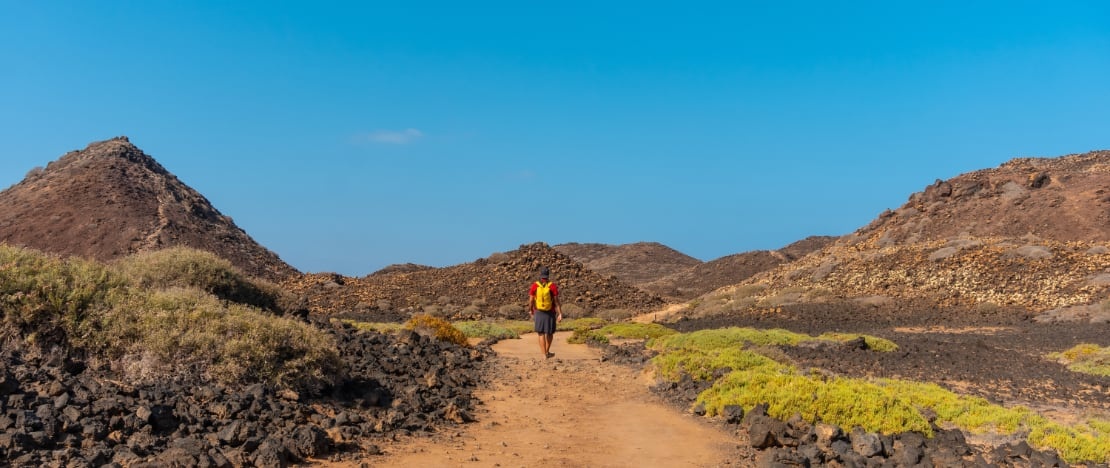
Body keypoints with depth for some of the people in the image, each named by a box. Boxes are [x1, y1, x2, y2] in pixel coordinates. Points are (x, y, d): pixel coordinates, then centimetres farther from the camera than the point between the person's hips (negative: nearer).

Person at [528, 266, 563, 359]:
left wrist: (531, 313, 8)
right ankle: (547, 352, 28)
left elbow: (530, 301, -5)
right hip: (550, 313, -1)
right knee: (549, 333, 16)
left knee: (541, 334, 5)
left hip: (539, 313, 1)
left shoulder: (534, 286, -7)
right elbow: (556, 301, -13)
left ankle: (545, 354, -1)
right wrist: (560, 314, -10)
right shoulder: (552, 286, -11)